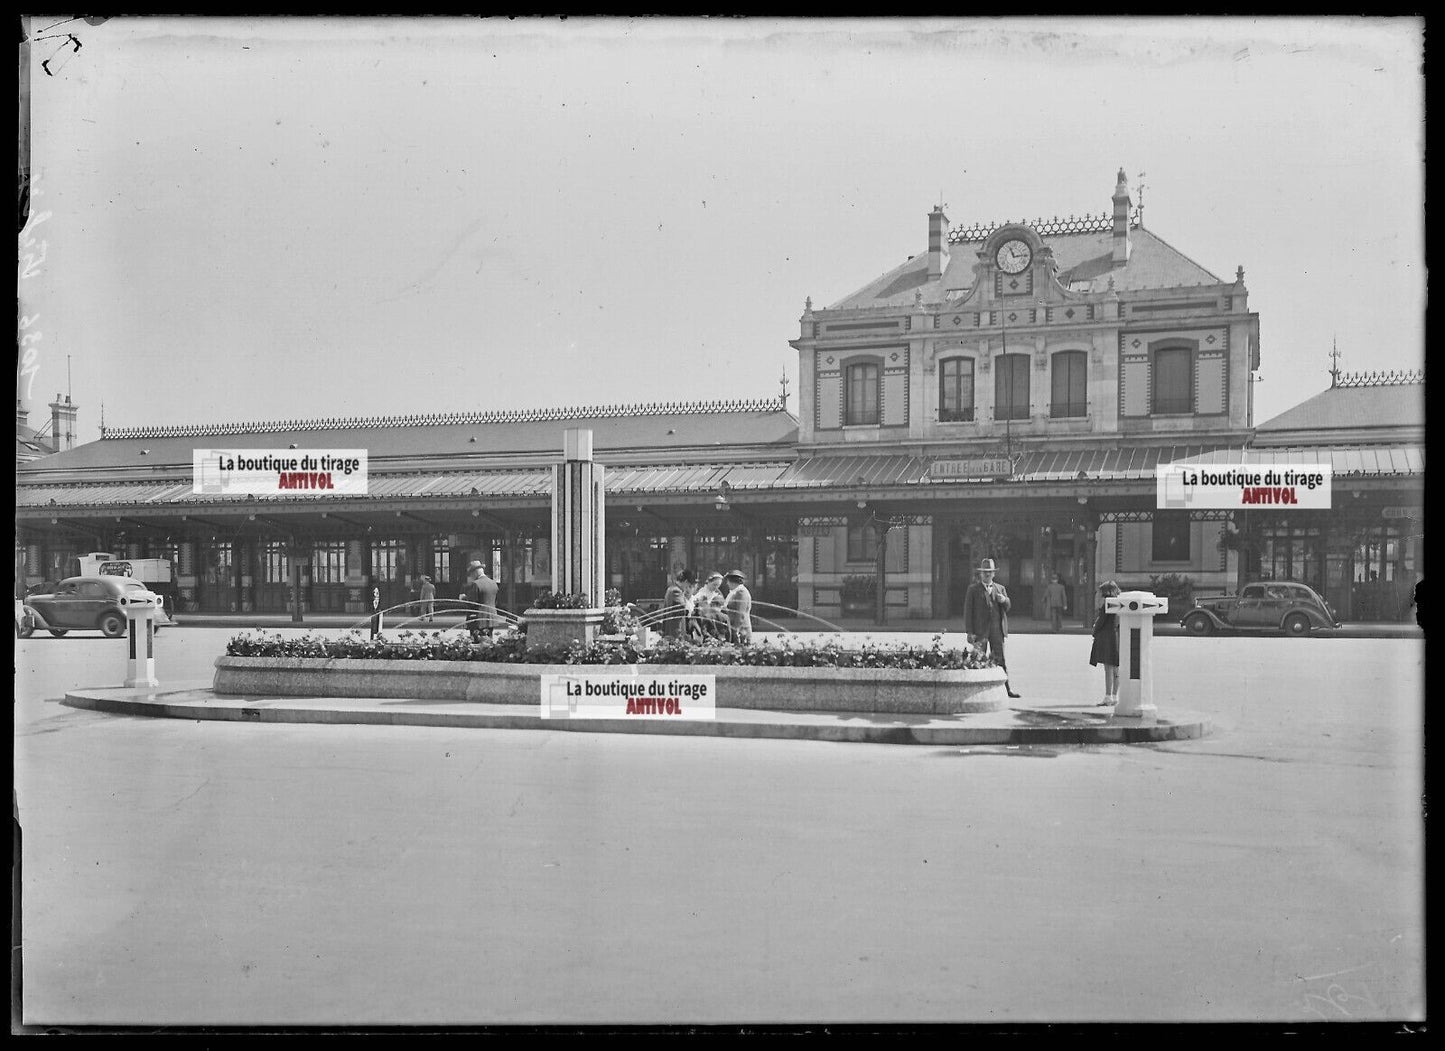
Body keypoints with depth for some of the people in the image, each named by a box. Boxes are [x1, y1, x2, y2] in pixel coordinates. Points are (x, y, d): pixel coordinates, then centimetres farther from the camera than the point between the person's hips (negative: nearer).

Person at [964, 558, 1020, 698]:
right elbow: (968, 611, -1)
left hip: (997, 629, 3)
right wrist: (970, 632, -9)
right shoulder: (973, 589, 4)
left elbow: (1007, 606, 10)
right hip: (980, 631, -3)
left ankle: (1007, 689, 2)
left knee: (1000, 659, 1)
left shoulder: (1000, 588, 17)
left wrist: (1004, 600, -15)